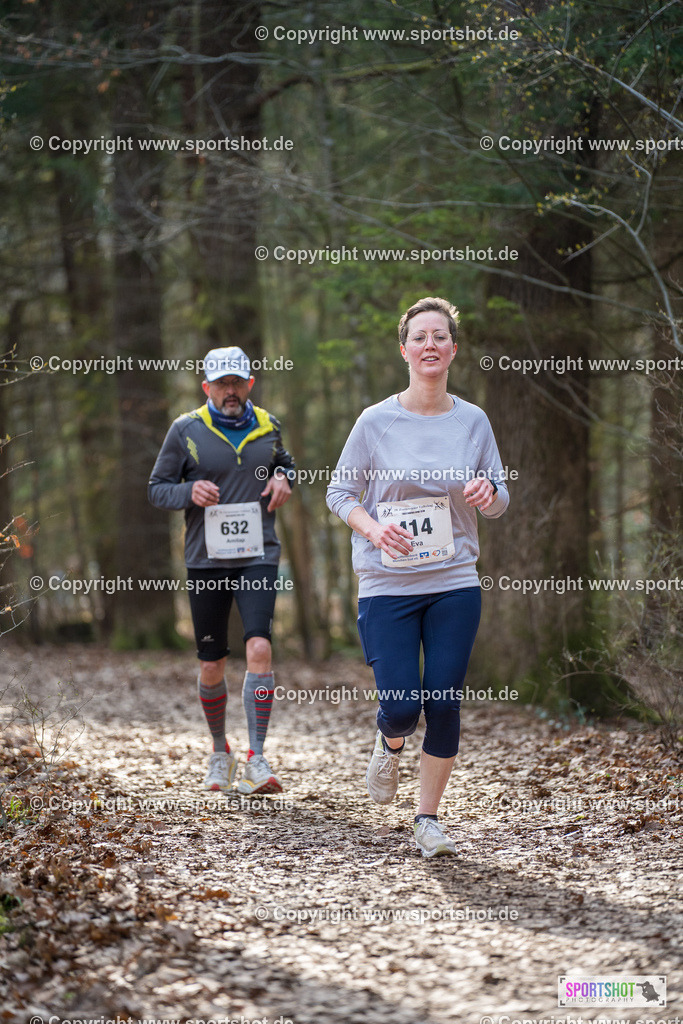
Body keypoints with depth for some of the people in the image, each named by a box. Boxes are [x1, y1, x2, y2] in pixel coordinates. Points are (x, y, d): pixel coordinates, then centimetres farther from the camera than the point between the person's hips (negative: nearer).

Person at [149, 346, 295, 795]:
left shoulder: (268, 426, 6)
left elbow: (285, 463, 25)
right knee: (211, 666, 6)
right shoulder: (186, 430, 0)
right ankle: (220, 752, 29)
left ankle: (257, 761, -17)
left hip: (258, 556, 0)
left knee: (260, 647, -19)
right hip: (206, 560, 0)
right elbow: (157, 488, 4)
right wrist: (190, 492, -16)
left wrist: (283, 478, 2)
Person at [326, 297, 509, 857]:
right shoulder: (376, 422, -4)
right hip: (388, 585, -2)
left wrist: (488, 492, -14)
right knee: (401, 707, -8)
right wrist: (374, 528, -17)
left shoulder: (473, 421, 3)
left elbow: (499, 500, 11)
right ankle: (390, 746, 30)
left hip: (456, 584, 2)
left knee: (444, 706, -1)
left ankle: (428, 819, 15)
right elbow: (340, 493, 3)